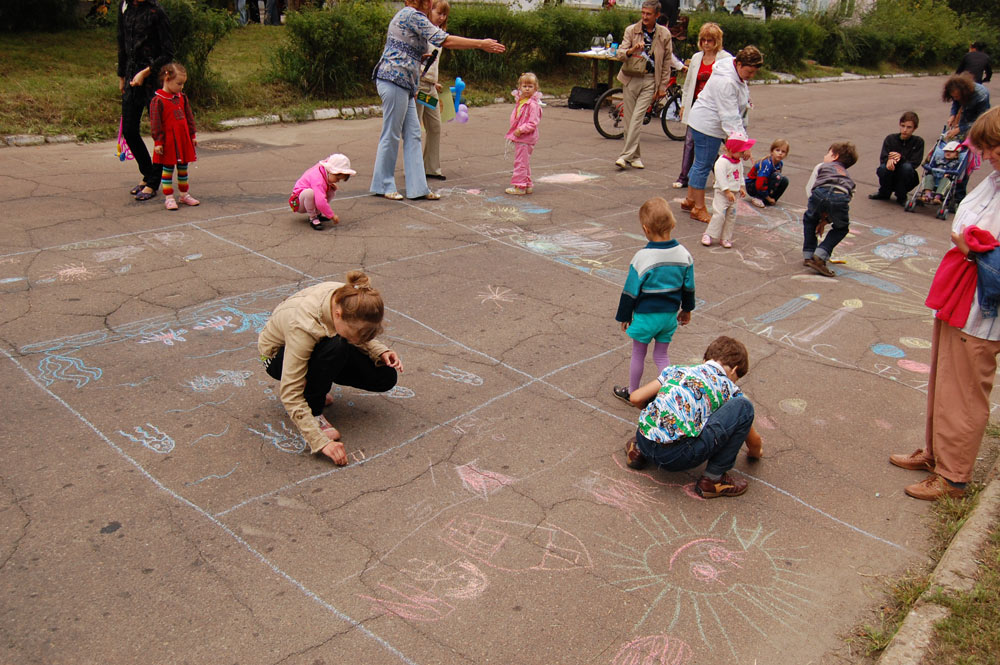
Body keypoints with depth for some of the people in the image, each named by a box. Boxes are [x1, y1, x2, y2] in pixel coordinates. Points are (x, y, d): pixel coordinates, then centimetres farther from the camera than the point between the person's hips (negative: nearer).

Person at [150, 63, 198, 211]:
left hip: (183, 139, 6)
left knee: (183, 168, 14)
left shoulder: (182, 97, 7)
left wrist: (192, 135, 14)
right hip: (168, 141, -6)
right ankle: (168, 197, 7)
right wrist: (158, 141, -15)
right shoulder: (158, 100, -12)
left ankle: (184, 194, 25)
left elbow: (189, 117, 15)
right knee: (167, 169, 2)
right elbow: (155, 123, -12)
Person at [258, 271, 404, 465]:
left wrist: (381, 352, -20)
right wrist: (321, 442, -40)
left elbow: (361, 339, 0)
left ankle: (313, 385, 8)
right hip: (279, 356, -6)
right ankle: (314, 413, -17)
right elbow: (290, 395, -37)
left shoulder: (348, 300, -25)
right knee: (335, 346, -39)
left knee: (386, 378, -11)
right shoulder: (304, 324, -41)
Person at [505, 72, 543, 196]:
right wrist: (514, 131, 14)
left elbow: (533, 123, -21)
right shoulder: (519, 101, 12)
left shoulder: (533, 104, -16)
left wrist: (521, 130, -25)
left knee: (521, 162, -6)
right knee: (524, 162, 16)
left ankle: (519, 186, 0)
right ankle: (527, 185, 25)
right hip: (519, 138, 9)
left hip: (526, 139, -9)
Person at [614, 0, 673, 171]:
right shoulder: (631, 30, 3)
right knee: (628, 119, 2)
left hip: (650, 80, -1)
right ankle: (634, 156, 13)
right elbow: (620, 54, -2)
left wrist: (662, 87, 5)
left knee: (637, 118, -12)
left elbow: (666, 63, 9)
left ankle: (625, 155, -12)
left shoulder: (664, 34, 4)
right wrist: (632, 50, -24)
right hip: (631, 78, 1)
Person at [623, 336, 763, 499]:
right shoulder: (729, 389, 14)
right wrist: (756, 452, 49)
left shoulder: (678, 369, 21)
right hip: (677, 455, -6)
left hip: (644, 441, 6)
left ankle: (639, 450, 23)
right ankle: (712, 479, 5)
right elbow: (754, 441, 25)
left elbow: (636, 398, 16)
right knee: (744, 407, 3)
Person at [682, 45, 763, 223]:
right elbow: (730, 117, -30)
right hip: (707, 126, -10)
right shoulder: (726, 82, -27)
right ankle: (699, 209, 6)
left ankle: (690, 200, 30)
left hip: (704, 123, 10)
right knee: (703, 166, -2)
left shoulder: (736, 75, 5)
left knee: (700, 163, 18)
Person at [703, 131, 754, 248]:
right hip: (722, 192, -8)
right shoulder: (722, 162, -19)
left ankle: (725, 238, 14)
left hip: (733, 193, 8)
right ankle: (708, 235, -6)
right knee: (719, 214, -15)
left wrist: (741, 187, 14)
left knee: (731, 216, 7)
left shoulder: (739, 161, 8)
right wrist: (727, 191, -24)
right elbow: (720, 177, -23)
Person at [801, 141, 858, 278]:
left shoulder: (821, 166, 32)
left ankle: (808, 255, 22)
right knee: (841, 228, 27)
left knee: (809, 219, 30)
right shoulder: (847, 177, 40)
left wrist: (821, 215, 26)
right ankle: (820, 256, 8)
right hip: (841, 197, 1)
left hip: (821, 192, -1)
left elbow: (810, 188, 23)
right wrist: (825, 220, 33)